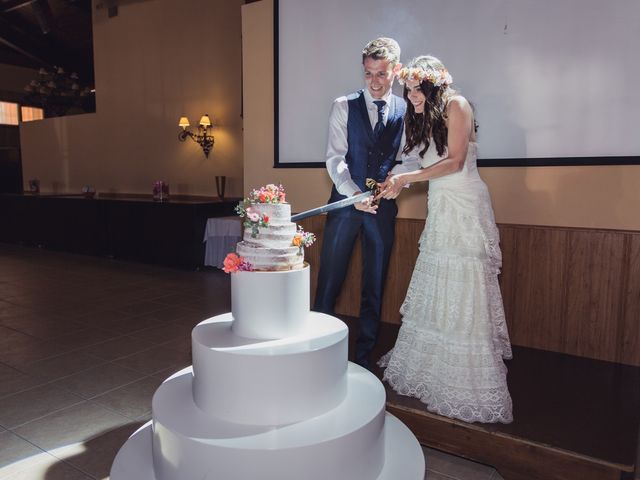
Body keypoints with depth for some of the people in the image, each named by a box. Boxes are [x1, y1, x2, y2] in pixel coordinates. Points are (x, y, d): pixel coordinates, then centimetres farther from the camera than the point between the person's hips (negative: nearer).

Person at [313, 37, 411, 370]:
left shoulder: (406, 111, 6)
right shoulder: (344, 106, 2)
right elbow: (335, 157, -5)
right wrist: (354, 193, -19)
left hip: (383, 206, 2)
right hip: (346, 201, -1)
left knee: (375, 285, 10)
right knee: (329, 280, 2)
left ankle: (364, 354, 25)